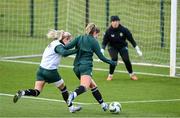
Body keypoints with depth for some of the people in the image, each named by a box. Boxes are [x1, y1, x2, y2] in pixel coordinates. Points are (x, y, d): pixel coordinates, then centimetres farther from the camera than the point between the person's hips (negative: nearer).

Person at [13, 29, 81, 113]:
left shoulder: (53, 44, 16)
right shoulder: (59, 46, -12)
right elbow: (64, 53, -31)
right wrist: (76, 51, -29)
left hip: (41, 69, 7)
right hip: (50, 71, -7)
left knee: (36, 92, 1)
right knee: (63, 88, 14)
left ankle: (22, 93, -23)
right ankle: (71, 107, 25)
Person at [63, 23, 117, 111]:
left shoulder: (79, 38, 13)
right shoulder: (94, 41, 1)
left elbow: (68, 47, -2)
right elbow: (101, 57, 2)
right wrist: (111, 62, 14)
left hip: (77, 66, 7)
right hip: (86, 66, -7)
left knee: (93, 86, 18)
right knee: (84, 86, -25)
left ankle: (103, 104, 24)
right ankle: (74, 94, -55)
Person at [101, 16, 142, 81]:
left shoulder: (124, 30, -18)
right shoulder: (108, 31, -18)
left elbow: (131, 39, -11)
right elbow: (104, 42, -15)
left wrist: (137, 49, -11)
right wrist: (102, 51, -29)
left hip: (122, 46, 1)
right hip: (112, 47, -1)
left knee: (126, 59, -15)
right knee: (114, 58, -25)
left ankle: (131, 74, 9)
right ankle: (110, 75, -6)